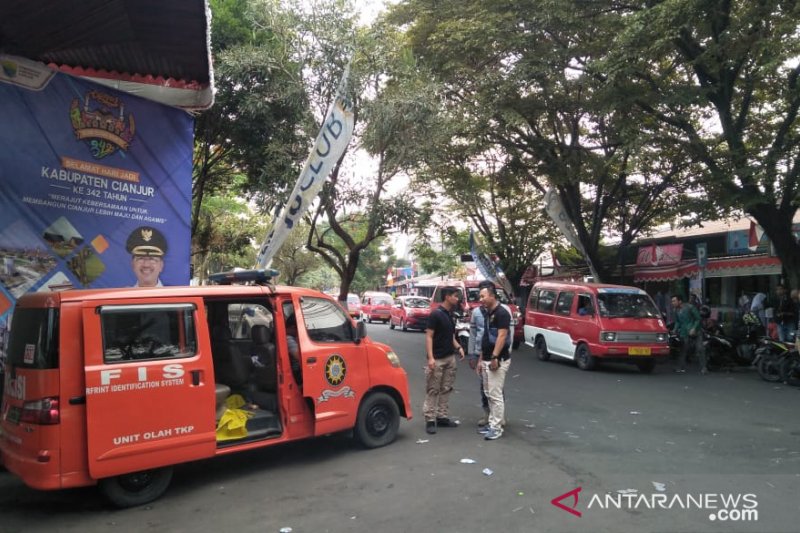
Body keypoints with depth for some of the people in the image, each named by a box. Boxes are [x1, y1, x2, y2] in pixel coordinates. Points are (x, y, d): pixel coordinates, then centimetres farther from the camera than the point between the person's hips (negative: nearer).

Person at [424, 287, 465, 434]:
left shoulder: (450, 314, 11)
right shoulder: (435, 314, -13)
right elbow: (429, 336, -16)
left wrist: (458, 347, 2)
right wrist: (430, 357, -23)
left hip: (450, 358, 8)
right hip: (437, 359, -8)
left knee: (446, 389, 12)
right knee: (432, 391, -1)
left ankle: (442, 417, 21)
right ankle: (430, 420, 4)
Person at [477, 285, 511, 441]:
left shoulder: (502, 313, -14)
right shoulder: (487, 313, 14)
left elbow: (502, 336, -21)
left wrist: (494, 357, -25)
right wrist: (481, 359, 18)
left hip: (498, 360, -10)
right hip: (487, 360, 10)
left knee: (496, 395, -6)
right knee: (489, 394, 14)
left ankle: (497, 428, 0)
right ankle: (492, 423, 22)